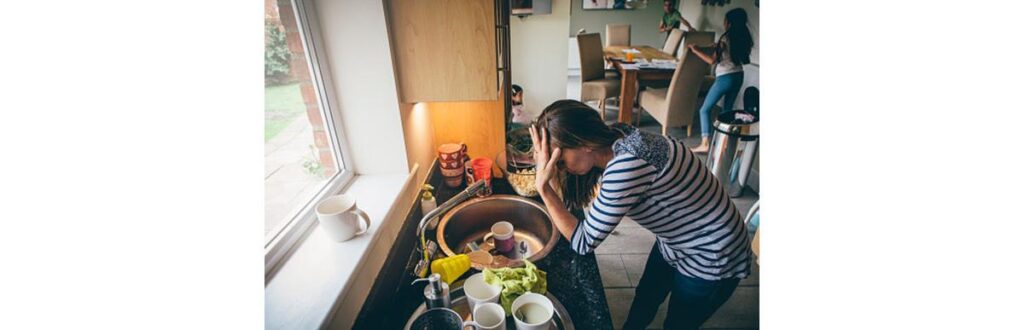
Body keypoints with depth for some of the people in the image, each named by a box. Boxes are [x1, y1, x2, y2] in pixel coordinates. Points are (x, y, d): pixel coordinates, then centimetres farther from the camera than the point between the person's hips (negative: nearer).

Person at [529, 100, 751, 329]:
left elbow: (583, 243, -30)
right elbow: (574, 202, -5)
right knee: (643, 304, 25)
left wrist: (543, 186, -31)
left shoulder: (627, 164, -39)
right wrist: (546, 168, -18)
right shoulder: (614, 141, -13)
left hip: (711, 258, -7)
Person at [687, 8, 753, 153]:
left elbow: (713, 60, -14)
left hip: (725, 78, -8)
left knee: (705, 109, -2)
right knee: (727, 110, 18)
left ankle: (705, 144, -11)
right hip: (738, 77, 8)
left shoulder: (726, 38, -13)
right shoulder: (744, 38, 7)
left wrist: (696, 50, -6)